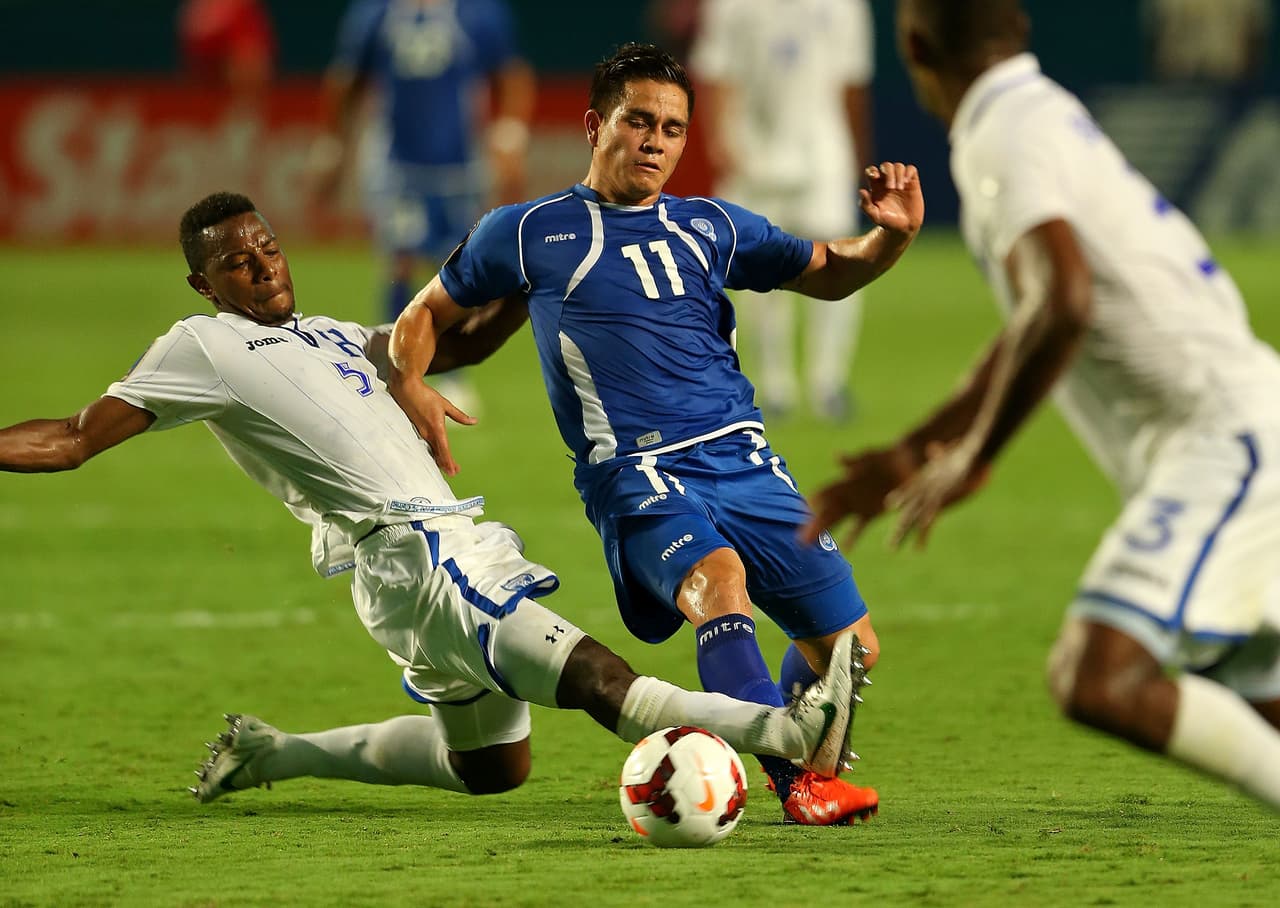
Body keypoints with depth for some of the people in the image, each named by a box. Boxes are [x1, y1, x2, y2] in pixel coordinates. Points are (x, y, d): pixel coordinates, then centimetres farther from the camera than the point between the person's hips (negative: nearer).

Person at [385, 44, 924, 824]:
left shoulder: (710, 227, 18)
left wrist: (893, 235, 4)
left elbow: (828, 274, 25)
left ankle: (794, 753, 30)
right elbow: (427, 315, 18)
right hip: (636, 474, -5)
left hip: (744, 459, 5)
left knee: (849, 644, -1)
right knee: (717, 576, -36)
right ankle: (799, 786, -44)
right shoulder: (532, 232, 9)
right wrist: (409, 386, -3)